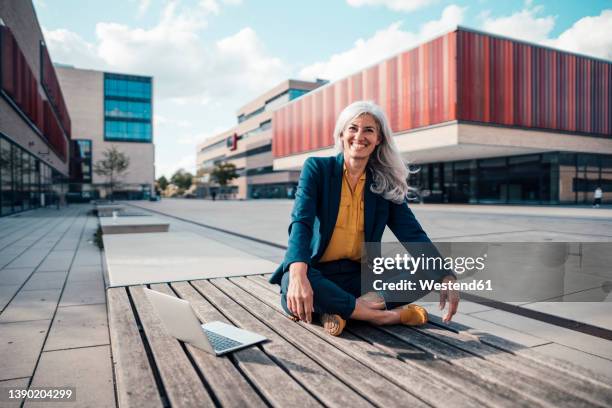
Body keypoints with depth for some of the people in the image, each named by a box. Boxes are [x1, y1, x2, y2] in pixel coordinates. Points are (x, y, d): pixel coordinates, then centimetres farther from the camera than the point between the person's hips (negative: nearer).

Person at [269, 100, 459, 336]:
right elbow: (301, 222, -18)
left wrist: (446, 276, -19)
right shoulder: (317, 168, -3)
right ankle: (382, 315, -22)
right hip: (317, 275, -3)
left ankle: (342, 309, -22)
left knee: (430, 271, -14)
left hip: (360, 276, 3)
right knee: (292, 283, -36)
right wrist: (298, 276, -37)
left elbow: (413, 235, -1)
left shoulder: (386, 184, 5)